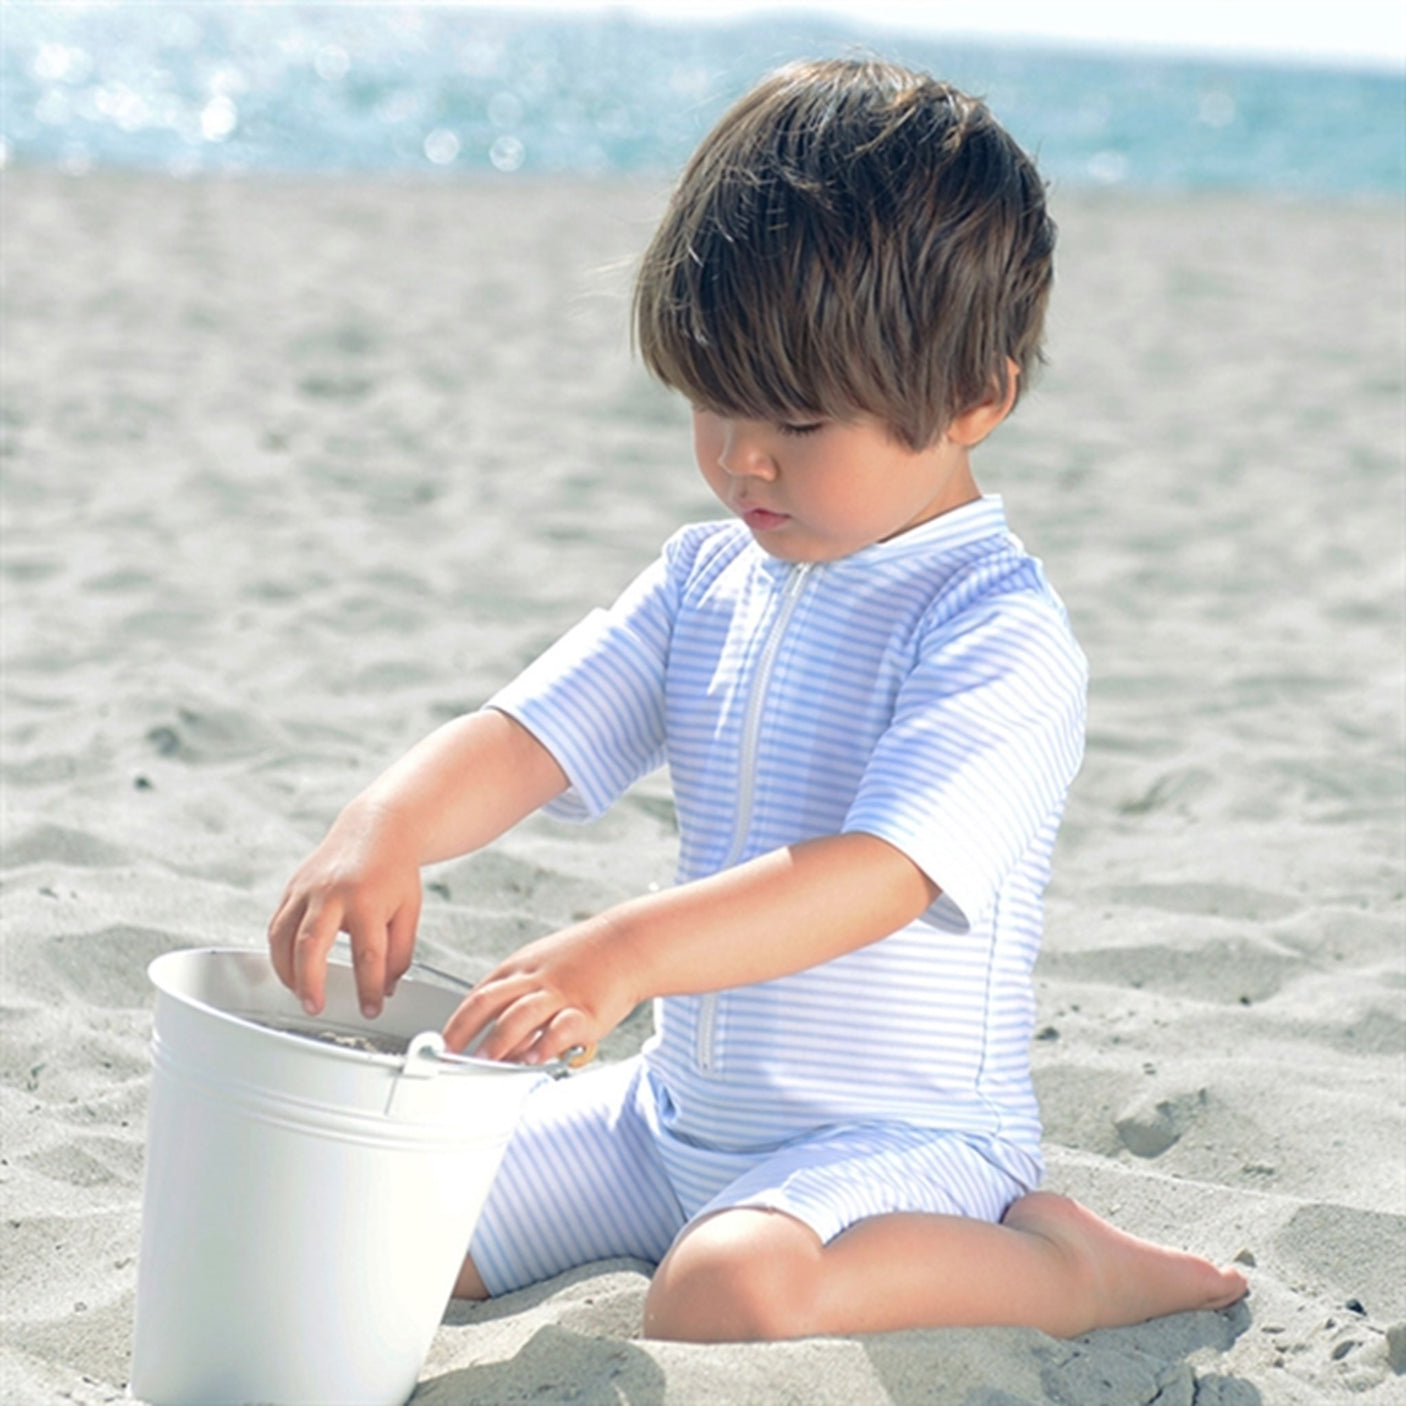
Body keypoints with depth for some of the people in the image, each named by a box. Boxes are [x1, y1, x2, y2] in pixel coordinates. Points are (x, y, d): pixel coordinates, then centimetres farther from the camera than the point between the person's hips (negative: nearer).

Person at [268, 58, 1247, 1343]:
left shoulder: (999, 635, -19)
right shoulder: (707, 578, 5)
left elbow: (879, 876, -31)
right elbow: (524, 735, -1)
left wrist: (625, 951, -44)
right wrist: (388, 829, -24)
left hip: (902, 1138, -7)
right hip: (679, 1115, 8)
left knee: (726, 1296, -36)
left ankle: (1054, 1267, -10)